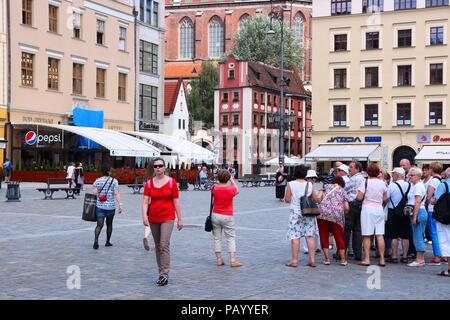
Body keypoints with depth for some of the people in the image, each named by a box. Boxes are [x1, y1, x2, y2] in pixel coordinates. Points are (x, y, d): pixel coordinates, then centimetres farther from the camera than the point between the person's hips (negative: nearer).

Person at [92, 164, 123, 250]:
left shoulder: (97, 181, 2)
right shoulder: (114, 181, -3)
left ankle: (96, 239, -24)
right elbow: (116, 194, -10)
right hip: (111, 206, 0)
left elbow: (94, 193, -3)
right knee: (109, 224, 17)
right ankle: (108, 242, 26)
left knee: (99, 225, -1)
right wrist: (120, 204, -10)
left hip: (100, 206, 1)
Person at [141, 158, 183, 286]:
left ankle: (164, 274, -14)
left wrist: (179, 219, 1)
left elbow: (176, 202, 1)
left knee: (164, 245, -14)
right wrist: (144, 216, -17)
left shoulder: (171, 182, -1)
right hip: (153, 218, 3)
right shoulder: (149, 183, 4)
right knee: (157, 246, 11)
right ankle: (161, 272, 21)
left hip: (168, 217, -3)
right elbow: (145, 202, -1)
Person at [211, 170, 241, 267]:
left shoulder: (215, 188, -7)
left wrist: (219, 182, 11)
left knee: (217, 238, 10)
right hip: (227, 217, -2)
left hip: (215, 215, 3)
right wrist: (232, 180, 16)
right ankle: (233, 261, 1)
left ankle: (219, 260, 12)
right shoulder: (231, 189, -13)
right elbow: (237, 190, 10)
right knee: (231, 238, 5)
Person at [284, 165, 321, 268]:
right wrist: (320, 195, 24)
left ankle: (294, 260, 1)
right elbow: (316, 199, 3)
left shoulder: (290, 184, -6)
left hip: (295, 213, -2)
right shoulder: (310, 185, 0)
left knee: (295, 236, 0)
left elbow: (287, 200, -6)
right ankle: (312, 260, 7)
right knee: (310, 236, 5)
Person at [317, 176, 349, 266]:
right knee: (339, 237, 11)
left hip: (323, 212, -1)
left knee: (324, 236, 7)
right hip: (337, 215, 1)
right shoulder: (343, 191, 20)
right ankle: (343, 260, 16)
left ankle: (327, 259, 7)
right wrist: (343, 214, 30)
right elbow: (346, 208, 12)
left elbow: (318, 198, 3)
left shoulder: (326, 186, 18)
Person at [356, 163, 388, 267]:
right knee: (380, 235, 4)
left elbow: (359, 197, -13)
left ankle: (366, 259, 0)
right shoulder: (382, 183, 4)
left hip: (367, 209, -4)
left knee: (367, 236, 0)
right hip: (379, 209, 4)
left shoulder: (365, 182, -9)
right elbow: (385, 199, 8)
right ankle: (382, 259, 4)